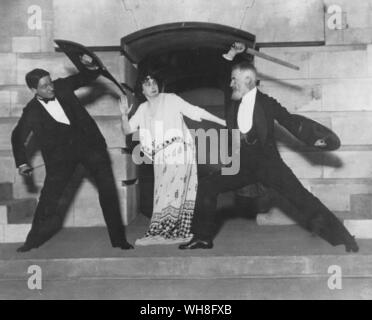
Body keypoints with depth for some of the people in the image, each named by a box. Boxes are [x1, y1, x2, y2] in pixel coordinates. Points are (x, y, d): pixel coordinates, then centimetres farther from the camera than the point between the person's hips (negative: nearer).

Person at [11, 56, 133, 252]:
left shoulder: (62, 87, 1)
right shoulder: (31, 112, -3)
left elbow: (89, 78, 10)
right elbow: (18, 137, 9)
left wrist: (91, 66, -11)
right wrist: (21, 163, 1)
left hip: (88, 142, 2)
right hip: (61, 153, -1)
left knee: (108, 190, -3)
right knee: (48, 197, -4)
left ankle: (118, 239, 7)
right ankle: (33, 239, 18)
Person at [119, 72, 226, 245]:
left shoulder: (171, 99, 2)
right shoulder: (143, 109, 15)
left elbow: (195, 111, 0)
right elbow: (127, 130, 14)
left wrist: (224, 122, -3)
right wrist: (124, 115, -7)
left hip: (179, 152, -5)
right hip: (160, 157, 5)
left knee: (171, 193, -10)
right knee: (169, 194, 3)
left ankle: (156, 233, -10)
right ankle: (178, 233, 9)